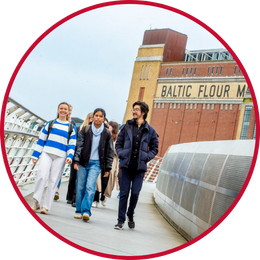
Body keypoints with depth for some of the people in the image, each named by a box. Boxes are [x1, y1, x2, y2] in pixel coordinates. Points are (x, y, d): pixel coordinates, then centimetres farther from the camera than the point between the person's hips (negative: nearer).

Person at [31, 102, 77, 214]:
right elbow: (41, 140, 12)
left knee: (53, 181, -3)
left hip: (60, 157, 0)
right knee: (42, 175, -19)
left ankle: (46, 207, 3)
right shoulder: (50, 124, 13)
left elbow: (72, 145, 8)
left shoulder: (71, 127, 11)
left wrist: (70, 156, -9)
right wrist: (35, 155, 7)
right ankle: (36, 202, -8)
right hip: (47, 153, 0)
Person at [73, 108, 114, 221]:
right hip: (83, 162, 1)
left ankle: (86, 211, -14)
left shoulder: (107, 134, 4)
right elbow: (79, 146, 3)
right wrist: (76, 161, -6)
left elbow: (110, 152, 8)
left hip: (96, 164, -1)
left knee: (90, 187, -13)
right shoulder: (85, 130, 4)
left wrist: (107, 168, 6)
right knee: (80, 187, 3)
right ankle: (78, 211, 14)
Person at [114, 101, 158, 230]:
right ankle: (121, 220, 8)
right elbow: (118, 143, 13)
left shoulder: (150, 130, 5)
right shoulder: (126, 127, 7)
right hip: (126, 165, 1)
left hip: (140, 167, 0)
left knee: (135, 193, -2)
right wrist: (121, 155, -2)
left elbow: (154, 148, 12)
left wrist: (146, 157, -3)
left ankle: (130, 215, 22)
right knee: (124, 193, 0)